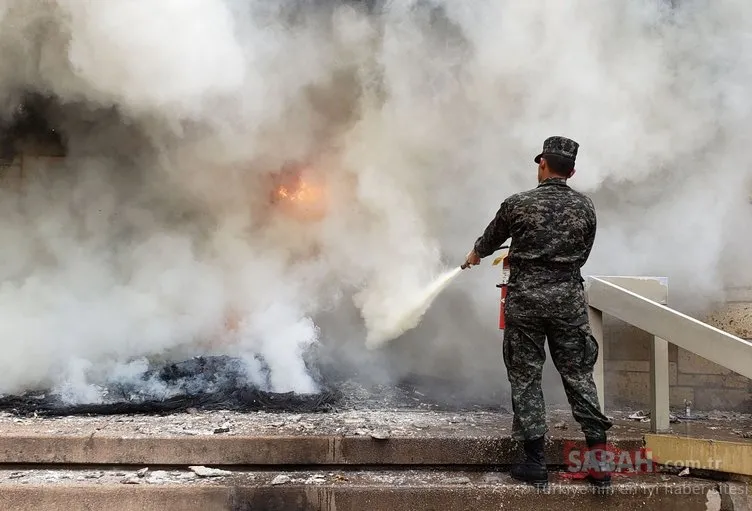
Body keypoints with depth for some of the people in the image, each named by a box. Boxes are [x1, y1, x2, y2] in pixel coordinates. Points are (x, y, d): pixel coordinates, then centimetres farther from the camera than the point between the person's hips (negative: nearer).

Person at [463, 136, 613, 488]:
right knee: (578, 376, 9)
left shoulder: (517, 204, -5)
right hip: (569, 300, 2)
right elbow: (582, 255, 12)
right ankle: (598, 458, 6)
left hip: (525, 300, -2)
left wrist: (475, 255, 35)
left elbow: (491, 238, 13)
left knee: (525, 379, 7)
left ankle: (535, 462, 9)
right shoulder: (584, 207, 1)